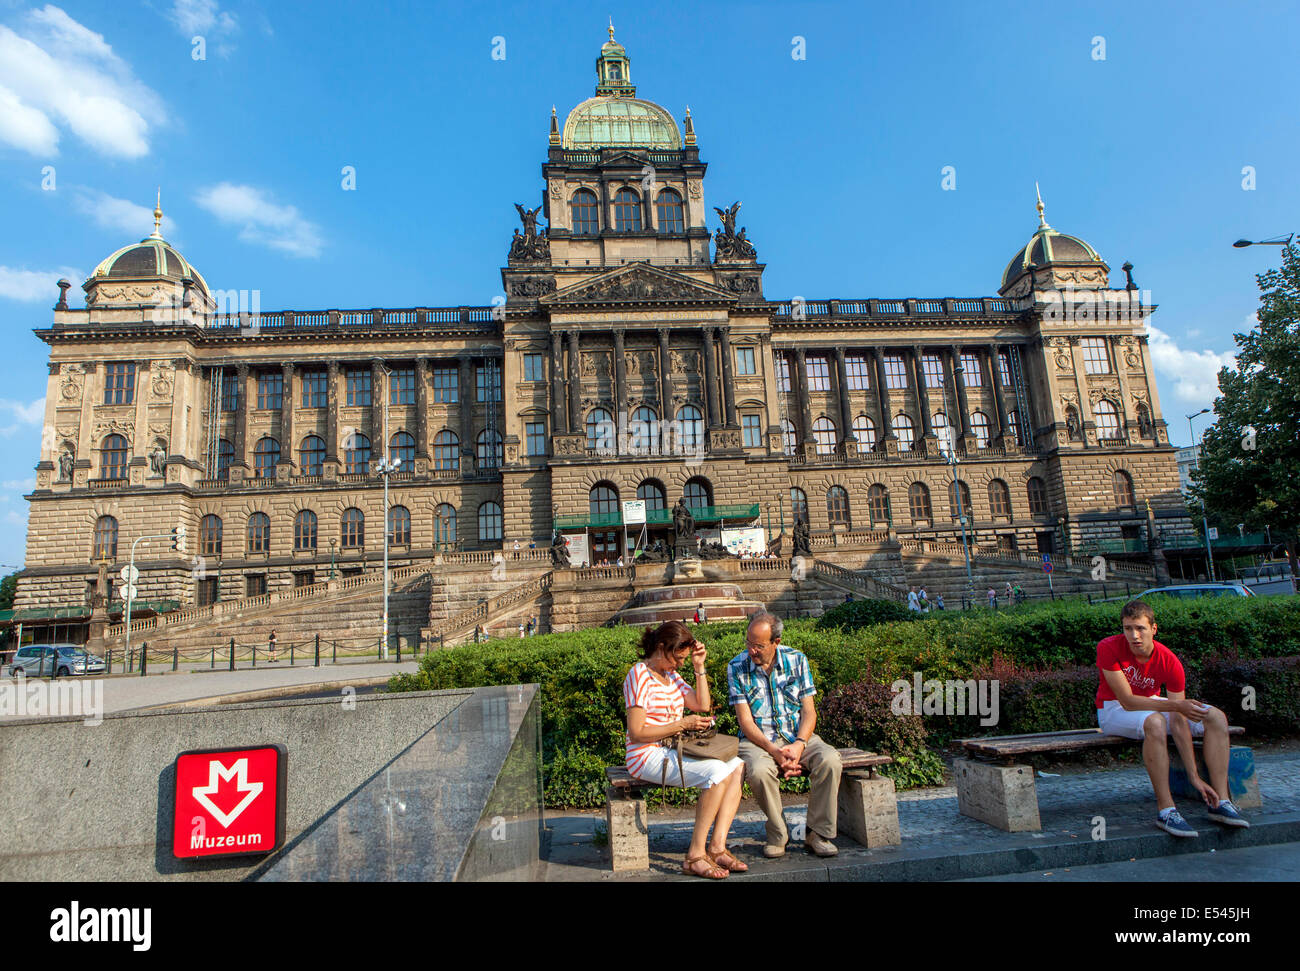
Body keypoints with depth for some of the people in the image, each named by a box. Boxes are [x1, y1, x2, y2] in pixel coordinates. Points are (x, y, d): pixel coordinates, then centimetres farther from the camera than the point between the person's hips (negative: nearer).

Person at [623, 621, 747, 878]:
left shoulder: (671, 674, 14)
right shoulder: (640, 676, -13)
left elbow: (702, 705, 12)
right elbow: (636, 733, -18)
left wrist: (699, 667, 4)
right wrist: (682, 724, -18)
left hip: (673, 753, 9)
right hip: (648, 757, -9)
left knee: (737, 766, -9)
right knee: (716, 771, -27)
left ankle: (717, 847, -12)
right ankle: (695, 856, -19)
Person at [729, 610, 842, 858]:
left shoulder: (796, 660, 0)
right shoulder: (737, 667, -6)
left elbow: (808, 711, 0)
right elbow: (745, 721, -8)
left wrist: (799, 745, -18)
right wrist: (774, 751, -22)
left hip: (798, 736, 2)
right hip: (758, 740, -2)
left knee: (830, 760, -27)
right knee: (759, 771, -34)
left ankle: (818, 833, -8)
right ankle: (777, 835, -7)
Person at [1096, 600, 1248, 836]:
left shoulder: (1170, 662, -16)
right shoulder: (1108, 648, -24)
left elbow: (1180, 722, -16)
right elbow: (1127, 701, -27)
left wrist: (1194, 776, -18)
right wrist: (1176, 705, -37)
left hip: (1152, 704, 5)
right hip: (1115, 710, -5)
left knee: (1216, 718, -9)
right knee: (1155, 722, -37)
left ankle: (1220, 802, -7)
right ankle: (1165, 810, -31)